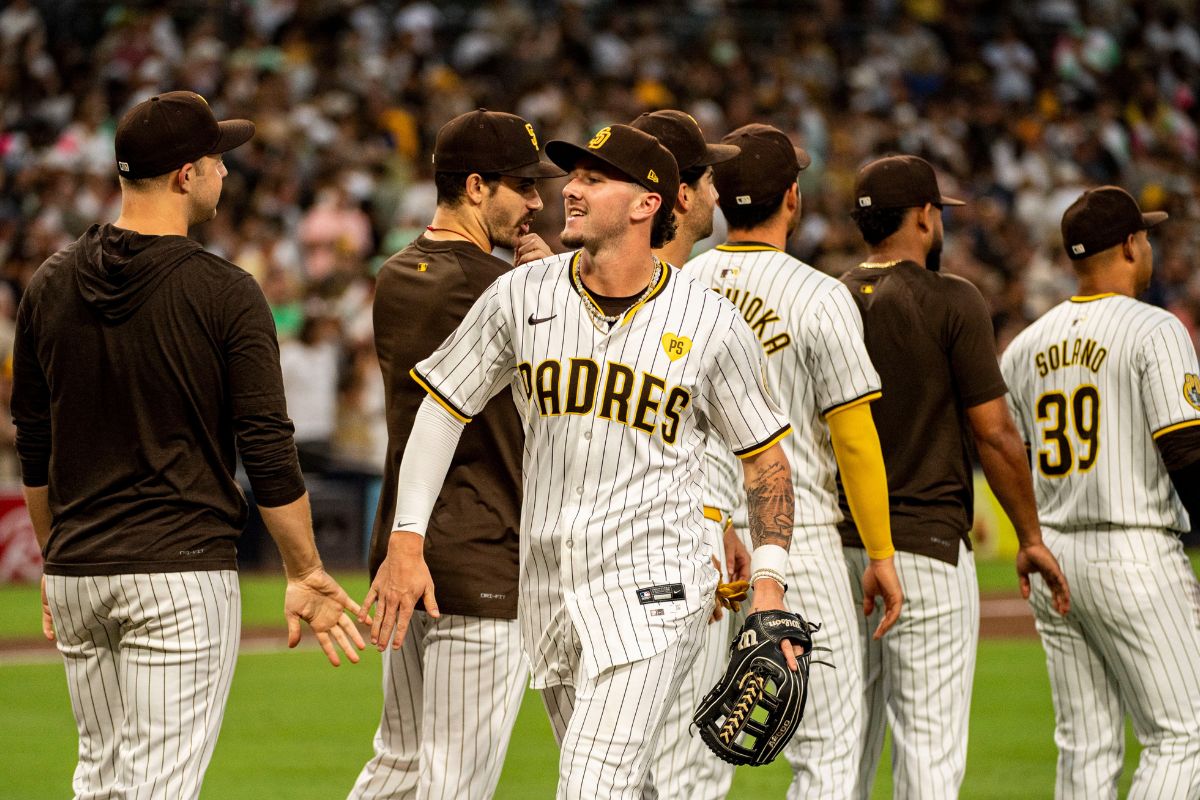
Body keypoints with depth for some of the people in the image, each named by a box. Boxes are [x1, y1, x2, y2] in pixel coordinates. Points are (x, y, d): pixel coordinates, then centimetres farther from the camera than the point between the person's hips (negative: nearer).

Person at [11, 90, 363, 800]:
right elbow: (268, 451, -11)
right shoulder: (225, 294, -11)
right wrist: (306, 574, -2)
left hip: (76, 574, 6)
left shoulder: (51, 285, 6)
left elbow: (34, 448, 13)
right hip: (183, 570, -6)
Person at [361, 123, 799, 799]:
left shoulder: (711, 323, -4)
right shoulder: (522, 297, 2)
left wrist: (769, 583, -3)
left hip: (653, 593, -4)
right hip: (546, 590, 4)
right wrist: (406, 545, 0)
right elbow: (444, 410, 8)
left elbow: (764, 454, 5)